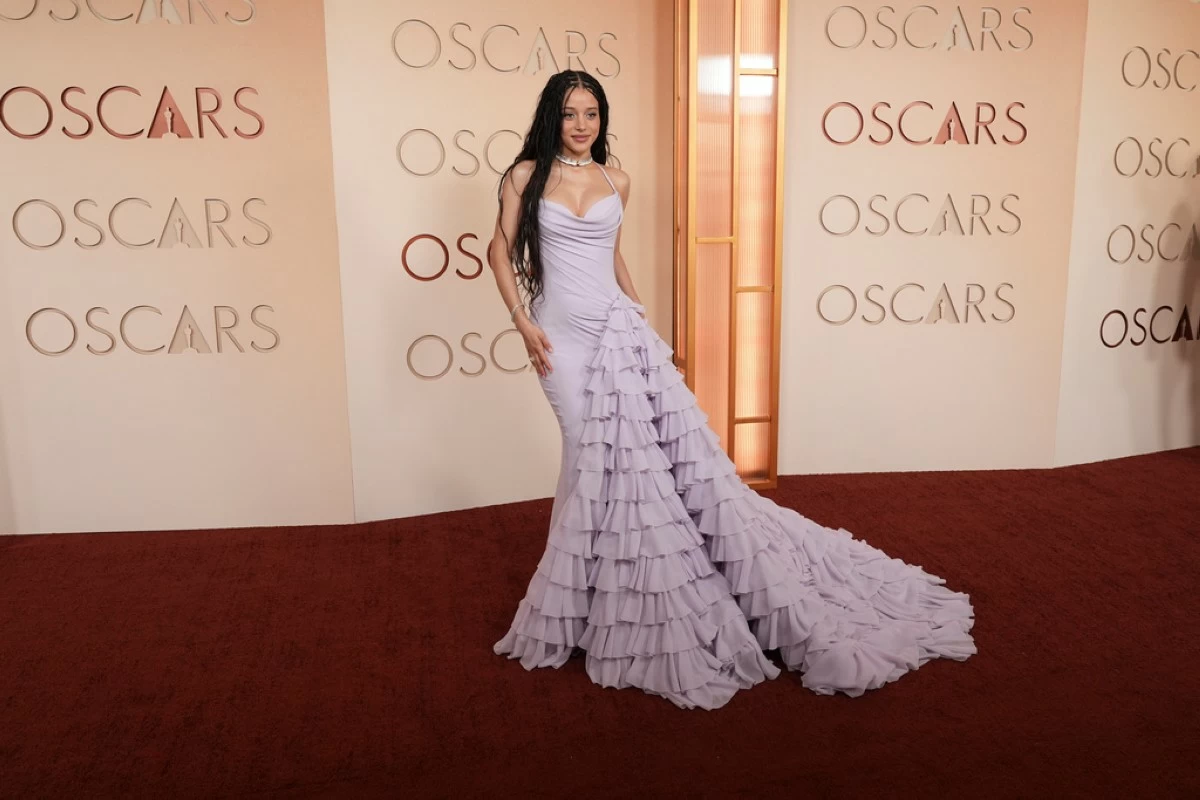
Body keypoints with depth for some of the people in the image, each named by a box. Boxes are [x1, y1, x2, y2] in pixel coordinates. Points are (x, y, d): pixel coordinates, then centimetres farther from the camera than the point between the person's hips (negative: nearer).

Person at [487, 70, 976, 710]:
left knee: (675, 446, -4)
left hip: (619, 326, 2)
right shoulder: (525, 175, 3)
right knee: (592, 458, 1)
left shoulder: (615, 182, 11)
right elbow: (500, 249, 5)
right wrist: (522, 322, -4)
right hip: (563, 335, -2)